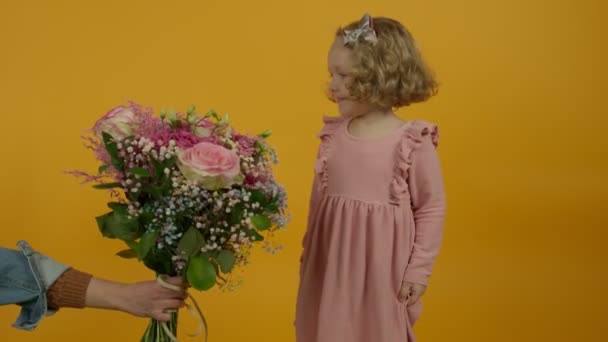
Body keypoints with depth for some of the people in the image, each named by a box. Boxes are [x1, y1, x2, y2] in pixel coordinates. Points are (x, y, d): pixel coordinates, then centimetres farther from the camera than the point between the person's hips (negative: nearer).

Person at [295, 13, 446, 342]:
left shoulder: (413, 142, -13)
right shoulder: (333, 135, 1)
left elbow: (431, 209, -6)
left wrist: (419, 269, -7)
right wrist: (309, 253, 15)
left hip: (381, 269, -4)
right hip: (330, 265, 4)